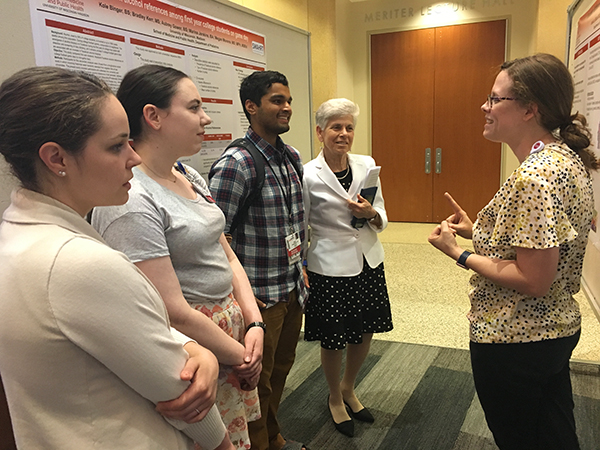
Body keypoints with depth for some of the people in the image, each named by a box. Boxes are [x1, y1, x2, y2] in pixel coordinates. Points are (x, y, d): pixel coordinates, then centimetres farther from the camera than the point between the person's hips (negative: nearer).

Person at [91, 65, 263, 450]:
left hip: (233, 331, 8)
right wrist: (243, 356, -10)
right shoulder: (130, 201, -22)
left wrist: (254, 324, -3)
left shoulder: (190, 176, 5)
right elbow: (174, 313, -22)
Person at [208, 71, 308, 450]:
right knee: (258, 379, 10)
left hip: (292, 287, 8)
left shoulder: (292, 157, 7)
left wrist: (299, 268, 16)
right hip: (260, 294, -8)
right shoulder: (235, 164, -19)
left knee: (282, 366, 23)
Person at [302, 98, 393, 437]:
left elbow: (382, 219, 7)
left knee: (365, 334, 18)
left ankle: (349, 390, 47)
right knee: (333, 341, 12)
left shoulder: (367, 165, 0)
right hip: (330, 268, -4)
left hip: (368, 262, 5)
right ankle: (335, 399, 41)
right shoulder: (308, 176, -13)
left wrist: (371, 214, -15)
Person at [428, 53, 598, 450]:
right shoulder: (567, 158, 4)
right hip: (557, 329, 10)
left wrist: (458, 253, -18)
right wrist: (477, 231, 4)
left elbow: (533, 281, -27)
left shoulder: (536, 175, -27)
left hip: (514, 341, -10)